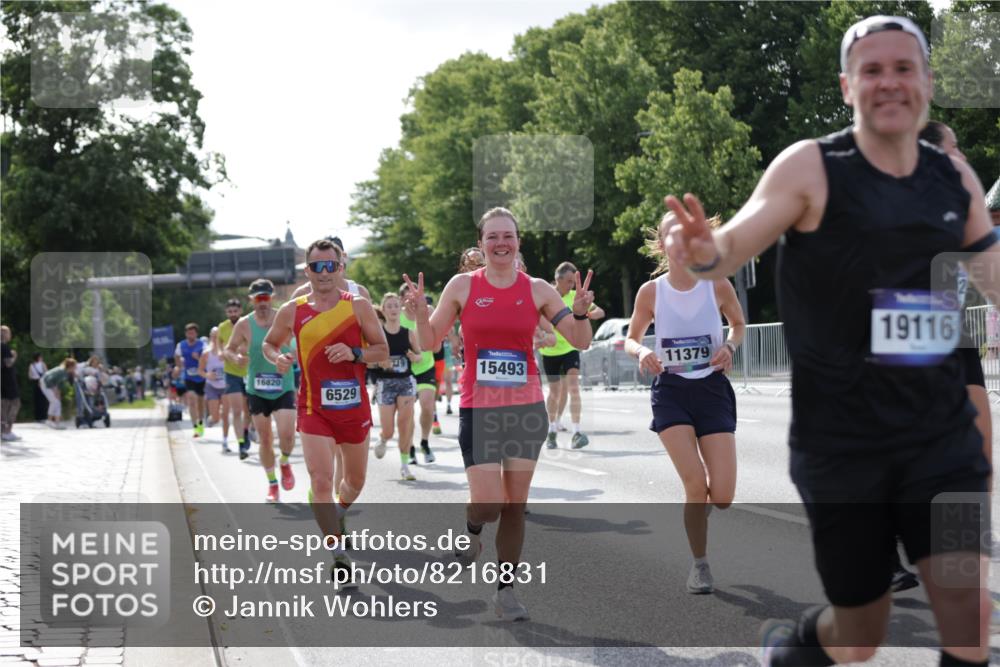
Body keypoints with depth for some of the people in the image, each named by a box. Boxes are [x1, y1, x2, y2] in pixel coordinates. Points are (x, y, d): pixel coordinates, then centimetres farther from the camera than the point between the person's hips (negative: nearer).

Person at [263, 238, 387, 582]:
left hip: (354, 406, 1)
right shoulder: (292, 311, 0)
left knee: (355, 481, 17)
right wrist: (277, 358, -7)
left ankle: (336, 516, 47)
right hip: (314, 408, -1)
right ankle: (337, 549, -11)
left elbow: (382, 350, 1)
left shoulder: (358, 306, -2)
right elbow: (269, 343, 15)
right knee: (321, 482, -16)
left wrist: (355, 353, -17)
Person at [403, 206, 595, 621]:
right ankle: (471, 527, 24)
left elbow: (580, 342, 2)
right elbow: (430, 342, 6)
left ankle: (505, 591, 14)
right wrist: (420, 311, -12)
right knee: (488, 504, -13)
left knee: (515, 504, 4)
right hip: (478, 410, -2)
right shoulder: (463, 286, 0)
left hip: (527, 408, 2)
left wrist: (581, 312, -17)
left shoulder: (537, 290, 3)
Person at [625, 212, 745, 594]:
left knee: (722, 497, -5)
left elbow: (738, 324, 13)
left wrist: (730, 346, -8)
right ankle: (699, 565, 6)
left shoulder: (718, 285, -5)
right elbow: (631, 338, 7)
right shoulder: (650, 292, -5)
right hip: (671, 392, -1)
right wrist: (641, 352, -16)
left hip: (712, 390, 1)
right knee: (695, 483, -15)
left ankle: (696, 509, 34)